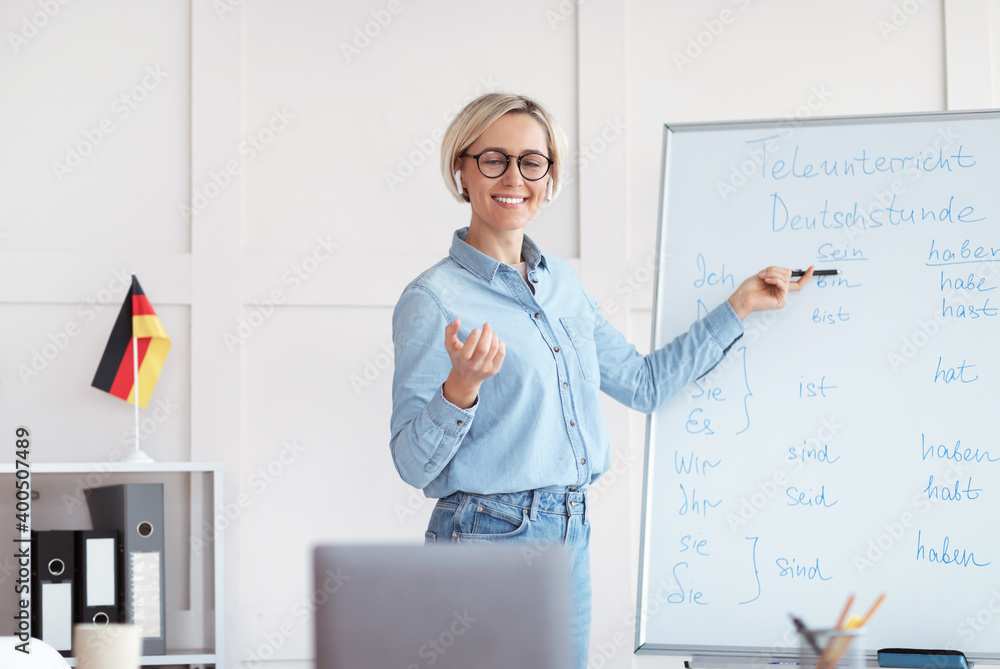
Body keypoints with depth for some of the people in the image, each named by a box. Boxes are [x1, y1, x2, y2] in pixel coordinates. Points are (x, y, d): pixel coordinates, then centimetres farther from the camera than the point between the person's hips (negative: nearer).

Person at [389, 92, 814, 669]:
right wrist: (462, 387, -30)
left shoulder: (562, 282, 11)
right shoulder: (433, 300, -11)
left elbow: (644, 383, 20)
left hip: (572, 536, 7)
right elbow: (414, 464, -13)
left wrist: (739, 307, 20)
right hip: (489, 539, -7)